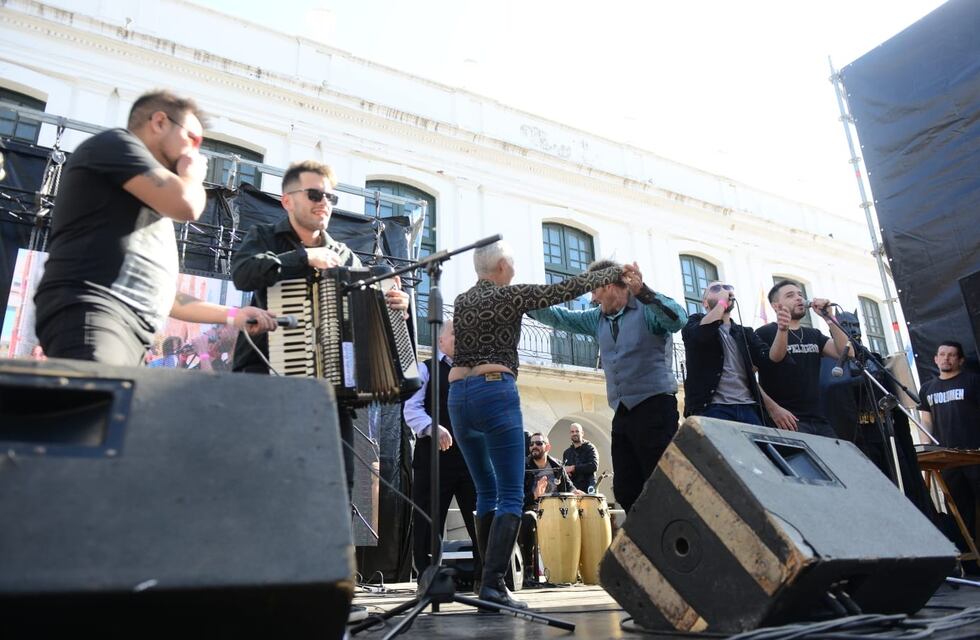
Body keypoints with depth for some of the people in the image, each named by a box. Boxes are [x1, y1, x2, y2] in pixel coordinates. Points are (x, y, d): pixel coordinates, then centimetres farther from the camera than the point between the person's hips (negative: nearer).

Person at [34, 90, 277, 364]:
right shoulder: (115, 144, 8)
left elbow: (155, 290, 32)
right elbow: (186, 204, -10)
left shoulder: (148, 206, 33)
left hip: (130, 332, 9)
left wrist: (231, 315, 29)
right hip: (91, 311, -9)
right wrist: (192, 175, 14)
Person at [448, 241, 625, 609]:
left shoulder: (460, 302, 17)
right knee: (511, 496, -5)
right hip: (494, 392, -7)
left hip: (457, 396, 7)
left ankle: (488, 577, 13)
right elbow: (566, 289, 3)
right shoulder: (508, 295, 0)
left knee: (487, 492, 15)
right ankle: (493, 584, -14)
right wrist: (614, 273, 17)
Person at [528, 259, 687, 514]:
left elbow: (679, 319, -23)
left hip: (655, 407, -8)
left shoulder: (647, 308, -5)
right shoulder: (598, 319, 17)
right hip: (622, 413, 8)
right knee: (625, 491, 7)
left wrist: (643, 291, -33)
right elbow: (560, 317, 19)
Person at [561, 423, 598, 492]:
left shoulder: (589, 448, 1)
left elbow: (594, 466, -14)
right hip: (571, 489, 4)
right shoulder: (567, 452, 18)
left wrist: (573, 468, -14)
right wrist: (564, 471, -2)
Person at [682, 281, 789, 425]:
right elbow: (702, 334, -16)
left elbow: (769, 359, 3)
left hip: (747, 408, 4)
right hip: (712, 408, -4)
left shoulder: (745, 333, 20)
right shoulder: (696, 322, 10)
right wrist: (722, 301, -3)